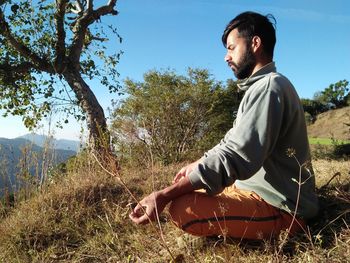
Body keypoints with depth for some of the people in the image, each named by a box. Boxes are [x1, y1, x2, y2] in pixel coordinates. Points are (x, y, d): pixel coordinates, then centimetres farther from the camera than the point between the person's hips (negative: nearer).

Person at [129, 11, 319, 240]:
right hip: (257, 189, 10)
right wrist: (196, 165, 18)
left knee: (183, 209, -30)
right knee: (189, 193, 18)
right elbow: (232, 142, 21)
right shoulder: (259, 87, 16)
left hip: (280, 207, -10)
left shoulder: (269, 86, -19)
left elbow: (236, 157, -30)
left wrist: (166, 194, -32)